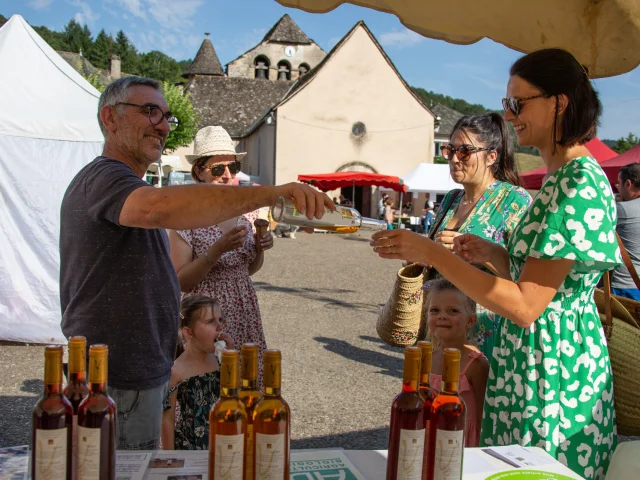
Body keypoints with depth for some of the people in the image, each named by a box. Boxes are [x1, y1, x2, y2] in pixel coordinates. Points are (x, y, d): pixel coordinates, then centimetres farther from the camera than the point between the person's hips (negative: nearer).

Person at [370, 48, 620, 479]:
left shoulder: (580, 185, -20)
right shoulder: (561, 176, 11)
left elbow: (525, 306, -25)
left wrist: (431, 253, -25)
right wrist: (494, 254, 1)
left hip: (553, 376, -9)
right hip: (530, 364, 9)